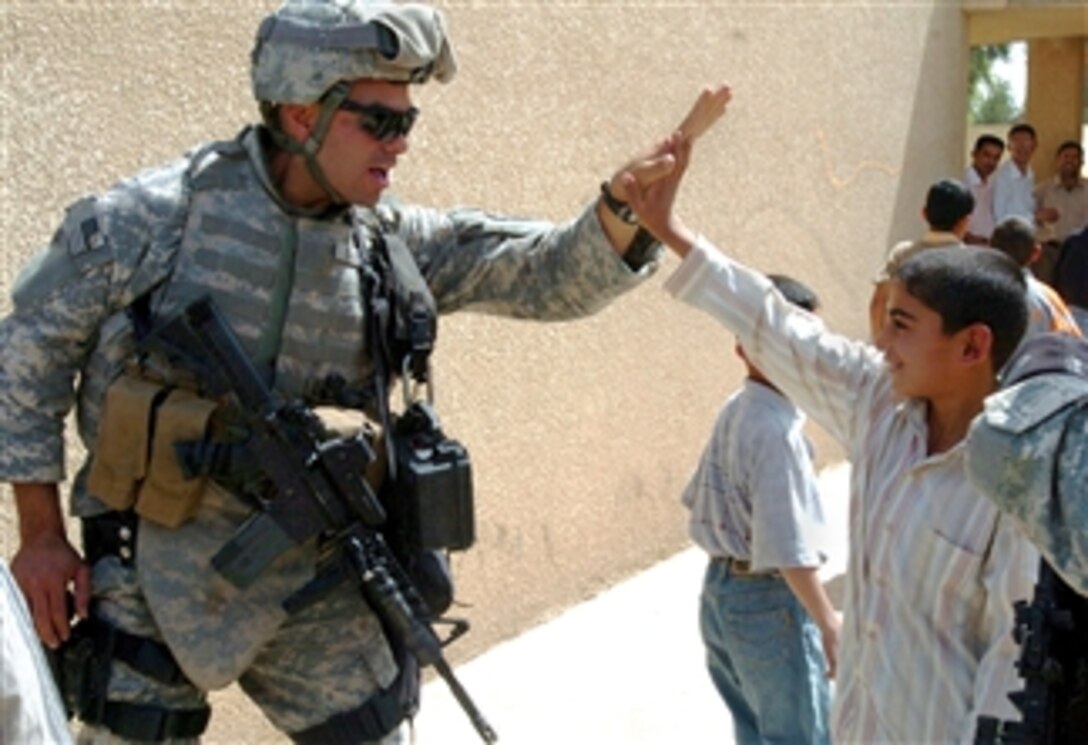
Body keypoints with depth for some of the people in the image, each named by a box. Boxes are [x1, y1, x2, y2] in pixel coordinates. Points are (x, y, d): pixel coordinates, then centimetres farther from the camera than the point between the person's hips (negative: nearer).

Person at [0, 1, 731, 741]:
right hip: (158, 569, -3)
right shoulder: (155, 216, -11)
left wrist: (625, 203, -25)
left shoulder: (394, 241, -1)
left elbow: (553, 277, -5)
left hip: (313, 576, 3)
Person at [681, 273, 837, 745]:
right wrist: (828, 623, -18)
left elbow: (700, 498, 13)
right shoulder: (777, 430, -23)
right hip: (769, 601, -9)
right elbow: (789, 549, -25)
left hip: (720, 590, 9)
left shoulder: (734, 412, 5)